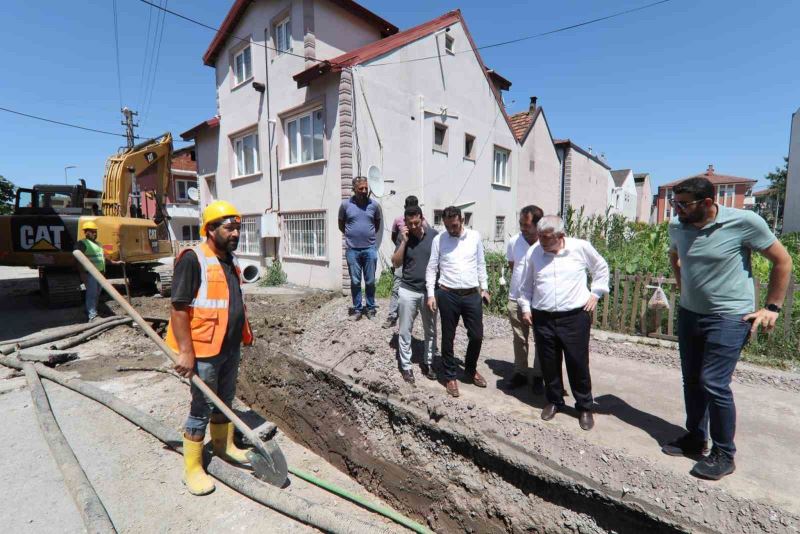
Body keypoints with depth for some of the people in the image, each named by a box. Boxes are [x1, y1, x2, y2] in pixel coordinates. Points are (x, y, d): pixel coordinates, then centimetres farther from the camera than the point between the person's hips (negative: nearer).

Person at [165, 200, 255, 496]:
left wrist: (244, 333, 20)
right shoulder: (193, 259, -17)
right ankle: (192, 468, 24)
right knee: (201, 408, 6)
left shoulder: (230, 259, 9)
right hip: (204, 350, -7)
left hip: (231, 347, 8)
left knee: (225, 400, 21)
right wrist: (185, 351, -21)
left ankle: (223, 445, 41)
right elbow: (178, 308, -19)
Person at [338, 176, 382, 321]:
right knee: (355, 281, 8)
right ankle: (357, 309, 20)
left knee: (370, 281, 8)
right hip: (352, 250, 0)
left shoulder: (374, 204, 0)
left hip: (370, 249, 0)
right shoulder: (345, 204, -2)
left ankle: (370, 308, 23)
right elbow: (341, 224, 13)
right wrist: (350, 235, 12)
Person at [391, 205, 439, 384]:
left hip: (429, 291, 1)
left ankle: (428, 363, 31)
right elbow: (396, 263, -8)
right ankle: (406, 366, 23)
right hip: (408, 290, -1)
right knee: (405, 331, 7)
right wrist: (404, 241, -17)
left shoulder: (434, 235, -5)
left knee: (430, 331, 13)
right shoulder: (403, 236, -5)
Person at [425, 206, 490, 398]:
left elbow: (481, 265, 10)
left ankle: (471, 370, 34)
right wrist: (431, 294, -6)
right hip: (448, 295, -2)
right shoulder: (438, 240, -2)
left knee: (477, 336, 8)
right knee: (448, 338, 8)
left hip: (472, 295, 2)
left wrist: (485, 289, 9)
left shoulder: (475, 236, 3)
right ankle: (450, 376, 26)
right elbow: (431, 268, 1)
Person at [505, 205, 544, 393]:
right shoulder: (514, 241, -4)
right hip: (516, 299, 3)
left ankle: (538, 377, 26)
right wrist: (520, 282, 6)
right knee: (519, 339, 13)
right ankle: (520, 373, 28)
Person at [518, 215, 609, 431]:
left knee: (578, 364, 7)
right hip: (543, 318, 2)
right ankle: (554, 401, 33)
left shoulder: (581, 247, -7)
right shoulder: (533, 252, -3)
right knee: (549, 364, 12)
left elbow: (601, 268, 12)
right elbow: (526, 284, 9)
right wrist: (525, 308, 6)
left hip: (575, 317, -2)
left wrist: (595, 293, 5)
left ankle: (585, 407, 27)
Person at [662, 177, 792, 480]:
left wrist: (772, 307, -6)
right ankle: (695, 438, 30)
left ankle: (724, 454, 14)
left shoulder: (744, 222, -16)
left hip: (729, 318, -5)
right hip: (689, 314, 5)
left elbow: (782, 261, -5)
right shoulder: (677, 227, -2)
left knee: (714, 384, -6)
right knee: (691, 381, 13)